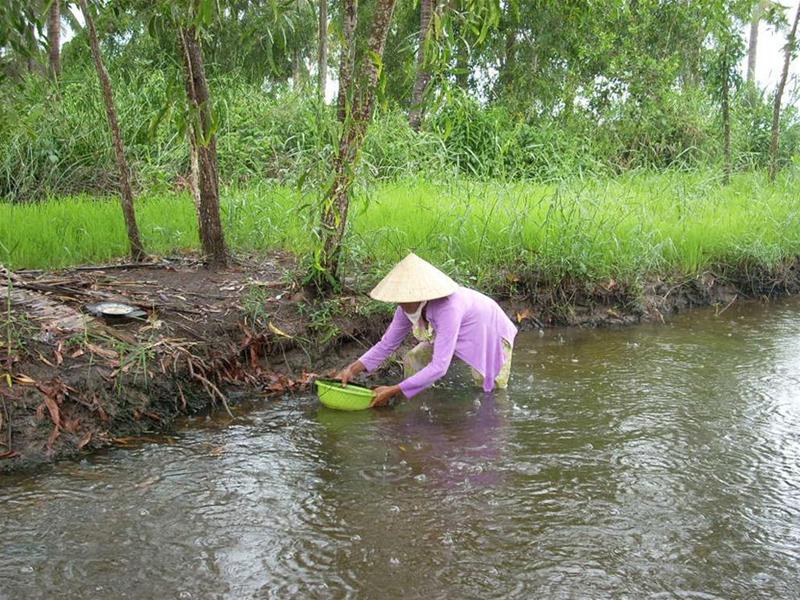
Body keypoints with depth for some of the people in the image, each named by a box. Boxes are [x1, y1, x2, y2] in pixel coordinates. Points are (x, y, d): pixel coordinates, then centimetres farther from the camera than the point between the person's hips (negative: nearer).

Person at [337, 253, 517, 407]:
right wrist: (353, 370, -28)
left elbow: (439, 367, -45)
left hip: (489, 333, -6)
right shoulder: (409, 306, -22)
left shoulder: (447, 308, -44)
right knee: (412, 360, -10)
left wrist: (393, 391, -44)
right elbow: (386, 344, -13)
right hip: (459, 337, 6)